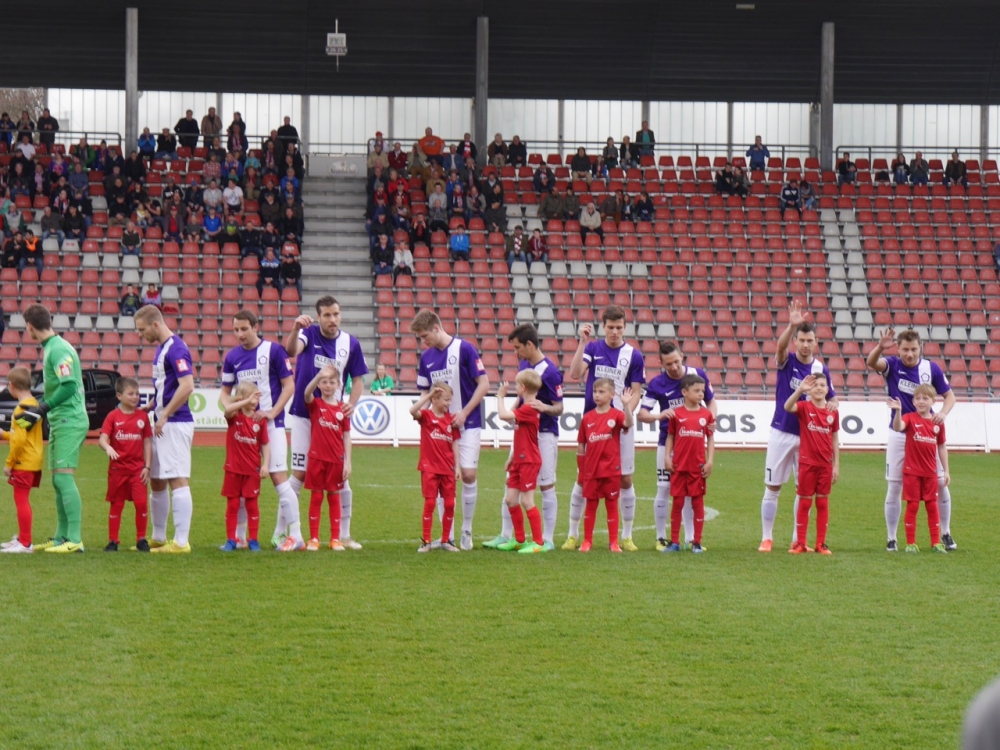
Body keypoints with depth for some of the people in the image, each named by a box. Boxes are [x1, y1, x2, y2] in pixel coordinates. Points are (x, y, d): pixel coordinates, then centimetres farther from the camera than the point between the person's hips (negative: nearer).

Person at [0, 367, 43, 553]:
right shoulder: (34, 405, 11)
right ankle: (22, 538, 31)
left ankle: (25, 544, -3)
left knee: (21, 500, -5)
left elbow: (20, 440, -22)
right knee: (22, 501, 20)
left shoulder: (21, 409, -18)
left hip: (24, 463, -10)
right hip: (34, 462, 10)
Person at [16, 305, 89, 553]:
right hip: (59, 422, 10)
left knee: (64, 477, -14)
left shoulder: (58, 349, -15)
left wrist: (42, 409, -19)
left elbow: (69, 386, -22)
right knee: (58, 481, 13)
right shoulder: (50, 348, 15)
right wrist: (37, 409, 19)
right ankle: (61, 537, 19)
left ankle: (75, 540, -16)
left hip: (70, 422, -10)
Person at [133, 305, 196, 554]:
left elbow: (187, 386, -25)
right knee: (156, 480, 15)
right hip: (163, 424, 11)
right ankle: (158, 539, 23)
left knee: (178, 481, -10)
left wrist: (164, 415, -20)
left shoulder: (175, 349, -16)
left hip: (175, 424, -11)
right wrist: (149, 407, 13)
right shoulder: (161, 348, 16)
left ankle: (181, 542, -11)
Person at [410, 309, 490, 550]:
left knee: (468, 475, -8)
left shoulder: (464, 349, -10)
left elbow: (484, 384, -10)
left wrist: (464, 413, -14)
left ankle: (467, 531, 7)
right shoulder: (426, 357, 5)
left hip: (467, 424, -5)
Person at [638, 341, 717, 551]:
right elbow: (641, 414, -13)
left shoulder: (698, 375, -5)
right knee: (664, 488, -1)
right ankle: (661, 538, 8)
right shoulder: (657, 384, -10)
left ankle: (690, 538, 13)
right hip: (667, 443, -2)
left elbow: (711, 402, 7)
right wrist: (659, 416, -33)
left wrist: (711, 418, -14)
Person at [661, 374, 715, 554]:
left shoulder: (706, 414, 2)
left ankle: (697, 542, 9)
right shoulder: (676, 414, 0)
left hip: (698, 467, 0)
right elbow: (670, 437, 6)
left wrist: (710, 461, -2)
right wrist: (667, 457, -3)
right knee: (677, 502, 4)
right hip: (679, 466, 0)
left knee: (698, 502, 4)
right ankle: (674, 542, 11)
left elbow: (710, 439, 5)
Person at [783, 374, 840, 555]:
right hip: (807, 463, -3)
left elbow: (835, 439, 8)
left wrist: (836, 465, 6)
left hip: (825, 465, 3)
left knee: (823, 503, 7)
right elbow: (788, 407, -27)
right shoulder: (804, 407, -5)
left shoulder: (832, 412, 4)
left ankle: (821, 543, 12)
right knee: (804, 503, 3)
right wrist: (800, 389, -41)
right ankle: (800, 543, 9)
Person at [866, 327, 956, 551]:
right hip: (899, 435, -1)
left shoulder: (931, 368, -5)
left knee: (940, 484, 1)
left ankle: (946, 534, 16)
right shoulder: (892, 365, -8)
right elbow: (871, 363, -29)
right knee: (894, 487, -1)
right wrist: (880, 347, -50)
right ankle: (891, 539, 7)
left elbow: (949, 395, 4)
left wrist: (943, 413, -18)